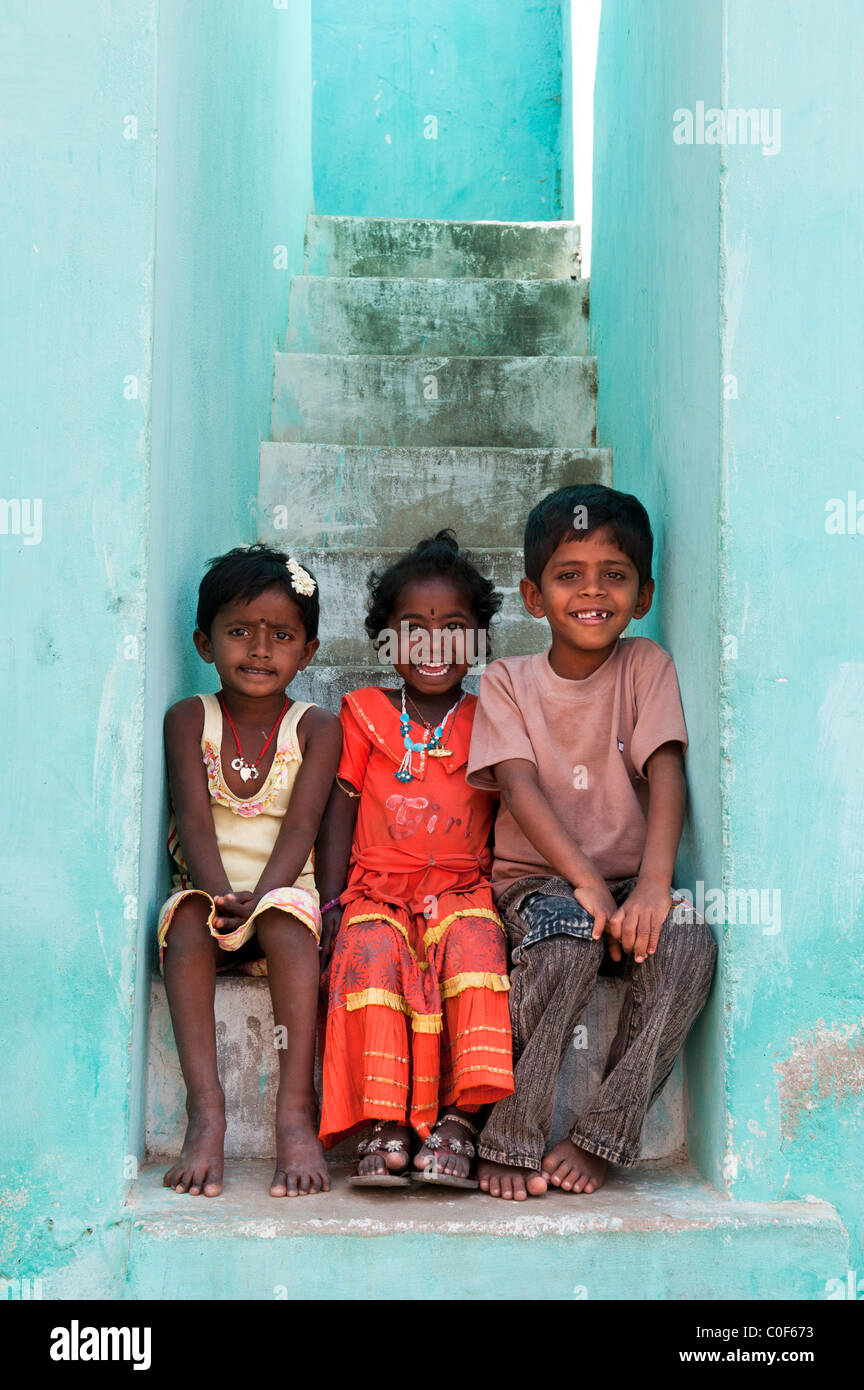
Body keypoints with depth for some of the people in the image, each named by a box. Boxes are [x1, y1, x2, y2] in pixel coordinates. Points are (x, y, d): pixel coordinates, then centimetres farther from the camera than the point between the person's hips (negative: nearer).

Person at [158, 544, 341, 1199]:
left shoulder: (316, 728, 3)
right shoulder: (189, 720, 5)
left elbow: (301, 825, -8)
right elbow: (194, 818, -7)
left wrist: (262, 896, -25)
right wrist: (223, 892, -25)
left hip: (283, 893, -1)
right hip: (212, 890, 1)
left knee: (286, 920, -34)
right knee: (186, 919, -32)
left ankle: (296, 1112, -37)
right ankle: (205, 1111, -37)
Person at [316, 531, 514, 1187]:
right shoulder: (364, 714, 12)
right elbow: (339, 812, 9)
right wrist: (332, 902, -2)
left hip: (462, 887, 0)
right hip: (377, 888, 0)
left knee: (475, 943, -34)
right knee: (371, 952, -33)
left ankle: (461, 1115, -33)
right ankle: (385, 1124, -32)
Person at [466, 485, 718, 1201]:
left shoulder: (647, 666, 6)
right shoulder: (508, 681, 4)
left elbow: (665, 774, -8)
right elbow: (520, 788, -9)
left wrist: (653, 883, -25)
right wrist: (584, 880, -25)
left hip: (631, 880, 2)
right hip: (537, 878, -2)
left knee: (690, 942, -30)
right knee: (567, 944, -36)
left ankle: (601, 1135, -20)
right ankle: (512, 1138, -20)